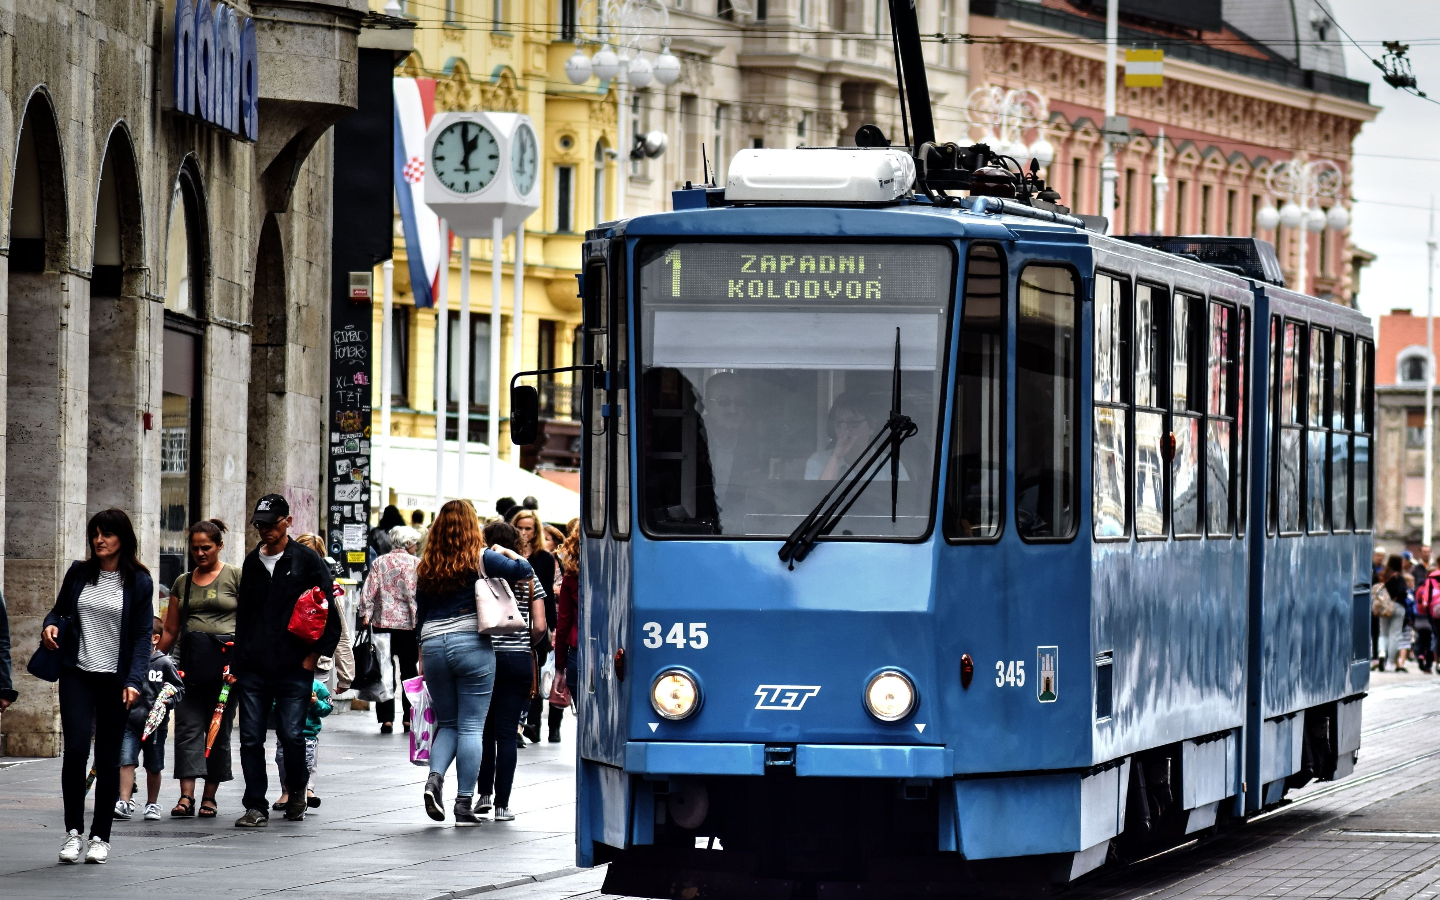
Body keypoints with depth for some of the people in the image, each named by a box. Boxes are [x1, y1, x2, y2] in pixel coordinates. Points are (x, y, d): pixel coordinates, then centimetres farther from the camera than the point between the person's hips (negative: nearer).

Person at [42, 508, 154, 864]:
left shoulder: (138, 582, 0)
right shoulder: (79, 573, 6)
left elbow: (143, 635, -2)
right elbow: (59, 609, 18)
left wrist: (134, 680, -12)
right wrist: (50, 624, -6)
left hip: (115, 679, -1)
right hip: (77, 674, 1)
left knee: (109, 757, 4)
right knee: (76, 748, -12)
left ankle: (100, 836, 12)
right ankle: (73, 832, -3)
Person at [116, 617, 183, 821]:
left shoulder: (164, 663, -3)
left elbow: (179, 687, 3)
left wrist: (168, 701, -13)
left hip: (155, 723, -1)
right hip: (129, 721, 1)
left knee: (154, 767, 11)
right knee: (126, 761, -11)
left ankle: (152, 804, 24)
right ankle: (125, 803, -11)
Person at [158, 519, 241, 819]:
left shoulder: (235, 576, 3)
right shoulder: (182, 583, 15)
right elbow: (170, 631, 18)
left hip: (225, 659, -4)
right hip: (191, 661, 4)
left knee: (219, 729, 1)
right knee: (188, 726, -7)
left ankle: (210, 797, 8)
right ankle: (186, 796, -13)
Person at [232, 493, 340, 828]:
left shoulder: (306, 560, 0)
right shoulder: (252, 562, 15)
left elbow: (329, 611, 0)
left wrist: (316, 654, -5)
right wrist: (238, 657, 14)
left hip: (294, 668, -4)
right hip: (253, 670, 4)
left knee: (291, 735, -4)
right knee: (251, 738, -1)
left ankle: (297, 789, 23)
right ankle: (256, 807, 3)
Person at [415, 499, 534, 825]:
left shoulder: (426, 566, 9)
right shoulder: (479, 559, -3)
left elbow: (420, 613, 14)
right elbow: (523, 570, -8)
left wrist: (422, 655, 22)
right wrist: (510, 557, 13)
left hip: (433, 645, 4)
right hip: (471, 644, -4)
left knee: (447, 724, 17)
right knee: (471, 727, 0)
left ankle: (435, 778, -9)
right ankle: (464, 804, -3)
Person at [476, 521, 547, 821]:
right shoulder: (528, 577, 1)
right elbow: (539, 627, -1)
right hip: (519, 660, 1)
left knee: (484, 729, 15)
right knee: (507, 733, 2)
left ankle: (484, 793, 12)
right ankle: (502, 804, 0)